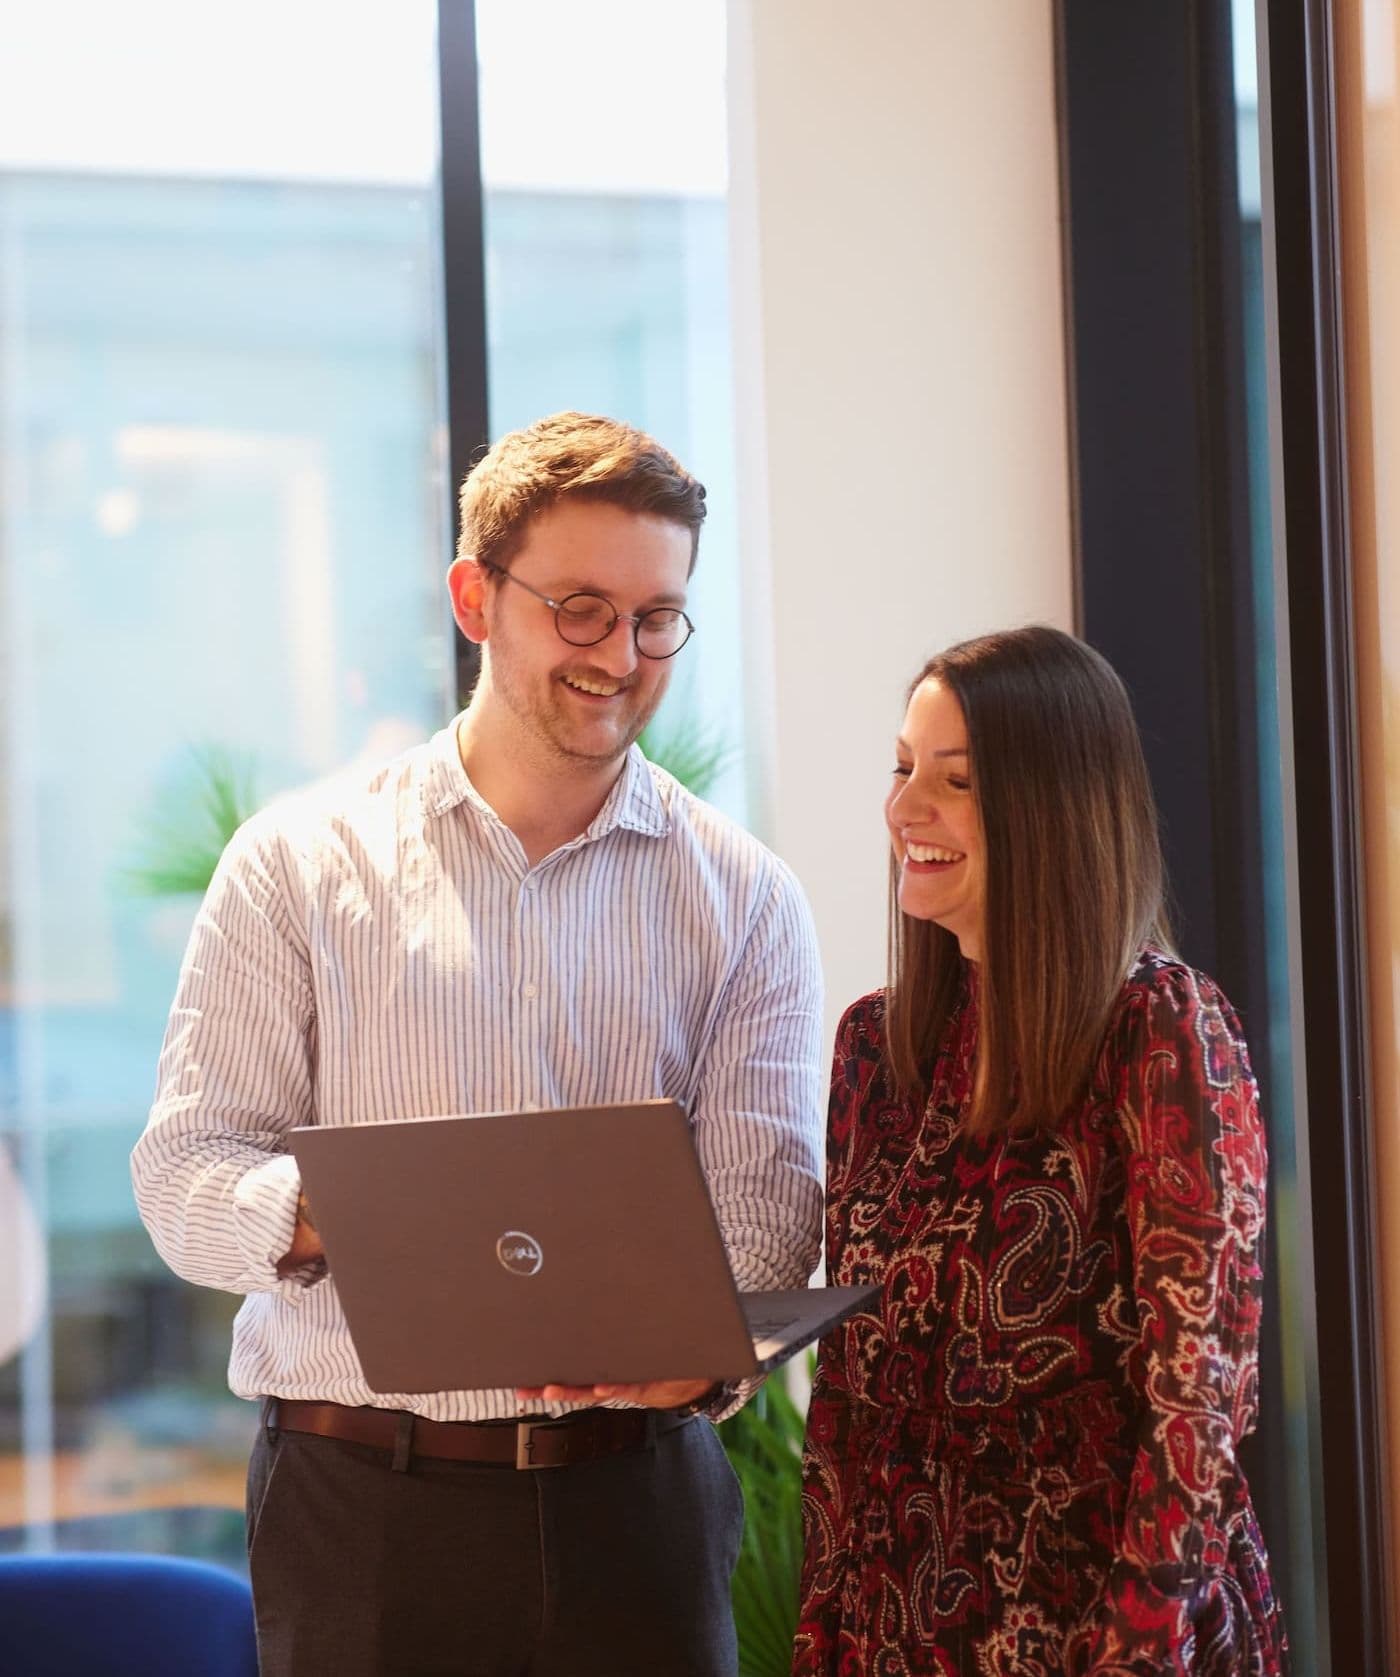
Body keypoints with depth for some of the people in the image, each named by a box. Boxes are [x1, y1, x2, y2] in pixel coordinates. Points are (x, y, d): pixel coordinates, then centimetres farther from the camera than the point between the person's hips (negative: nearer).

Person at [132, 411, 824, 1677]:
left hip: (635, 1503, 1)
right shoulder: (302, 864, 5)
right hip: (361, 1505, -1)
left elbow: (766, 1194, -1)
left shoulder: (742, 896, 8)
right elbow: (186, 1172, -1)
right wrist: (322, 1213, -23)